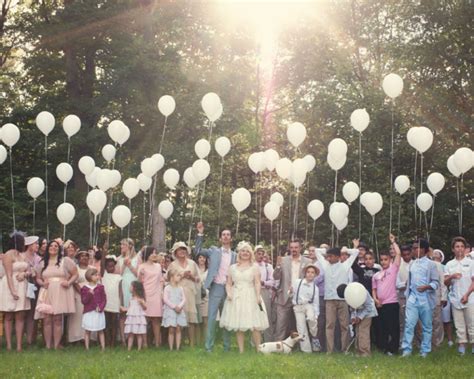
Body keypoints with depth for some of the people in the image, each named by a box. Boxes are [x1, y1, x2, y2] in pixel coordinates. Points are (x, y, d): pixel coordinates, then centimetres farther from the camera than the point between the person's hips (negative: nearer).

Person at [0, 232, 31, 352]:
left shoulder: (21, 255, 14)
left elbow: (27, 271, 17)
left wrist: (24, 274, -7)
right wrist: (13, 291, -21)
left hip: (22, 287, 7)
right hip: (10, 287, -7)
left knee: (20, 317, 1)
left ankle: (19, 344, 0)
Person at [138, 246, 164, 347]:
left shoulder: (158, 266, 14)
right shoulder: (142, 267, 1)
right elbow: (140, 281, -1)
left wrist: (161, 292, 9)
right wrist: (140, 275, -20)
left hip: (156, 295, 3)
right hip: (145, 295, -3)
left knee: (156, 320, 2)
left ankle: (157, 342, 2)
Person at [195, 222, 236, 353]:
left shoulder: (234, 255, 10)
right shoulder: (214, 251, 5)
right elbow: (198, 250, -6)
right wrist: (200, 234, -13)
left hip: (229, 289, 2)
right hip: (216, 288, -2)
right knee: (211, 317, -5)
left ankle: (227, 346, 15)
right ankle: (209, 347, -2)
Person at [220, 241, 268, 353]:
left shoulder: (254, 267, 7)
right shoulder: (233, 267, 14)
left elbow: (257, 283, -2)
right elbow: (228, 283, 13)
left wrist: (258, 295, -16)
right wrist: (229, 293, -6)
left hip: (250, 297, -2)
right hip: (236, 298, 2)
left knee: (255, 326, -9)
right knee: (238, 326, 0)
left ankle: (259, 350, -4)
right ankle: (241, 351, 3)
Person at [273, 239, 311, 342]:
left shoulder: (307, 262, 4)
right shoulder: (283, 260, 5)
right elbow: (276, 277, 0)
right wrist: (278, 265, -17)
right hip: (285, 297, 0)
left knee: (297, 324, 7)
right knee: (281, 323, -4)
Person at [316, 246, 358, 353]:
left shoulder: (345, 266, 6)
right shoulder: (325, 265, 10)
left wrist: (344, 251, 17)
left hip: (343, 299, -1)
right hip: (329, 300, 1)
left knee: (345, 325, -1)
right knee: (329, 325, -2)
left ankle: (345, 350, -1)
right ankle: (330, 350, -3)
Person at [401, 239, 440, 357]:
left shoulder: (430, 264, -3)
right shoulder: (412, 264, 12)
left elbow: (436, 282, -7)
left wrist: (426, 287, -25)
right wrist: (407, 295, 14)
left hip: (425, 299, -4)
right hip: (413, 299, 4)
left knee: (427, 326, 6)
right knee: (409, 324, -5)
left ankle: (425, 351, 13)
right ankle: (407, 349, -3)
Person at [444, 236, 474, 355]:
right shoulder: (449, 264, 9)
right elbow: (446, 283, 5)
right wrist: (451, 276, -17)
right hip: (455, 299, 2)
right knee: (459, 324, 3)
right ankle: (461, 344, 7)